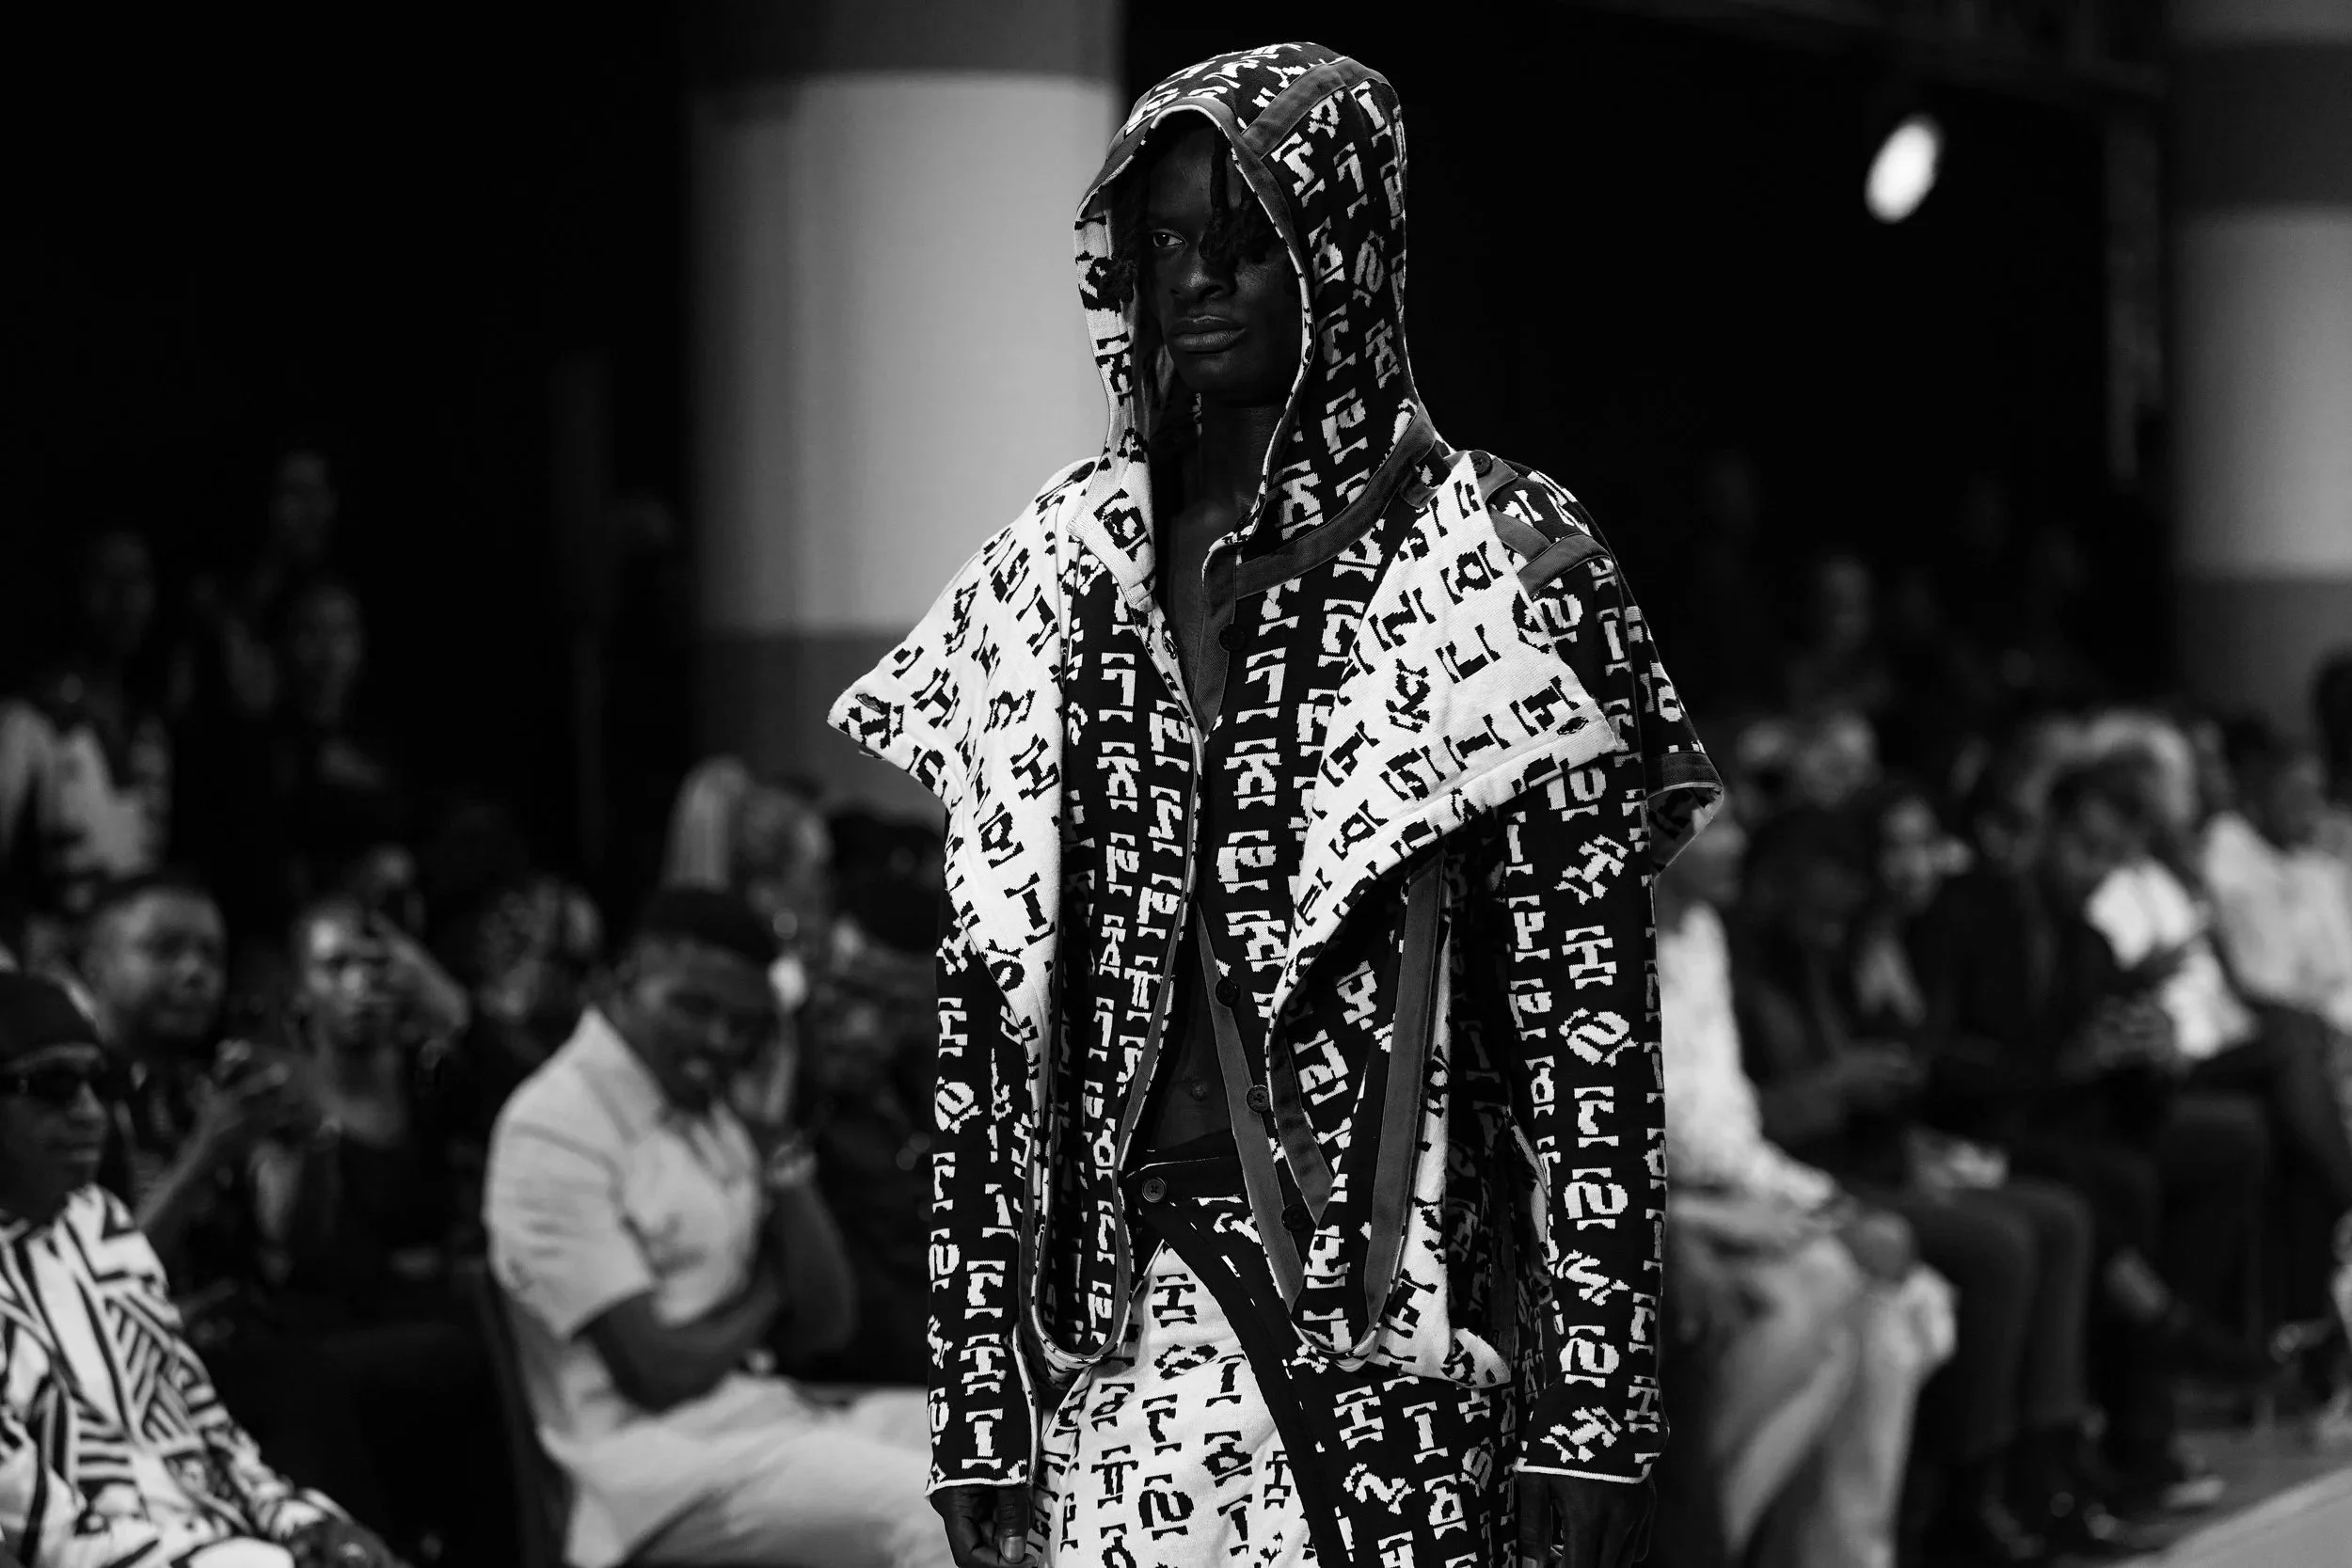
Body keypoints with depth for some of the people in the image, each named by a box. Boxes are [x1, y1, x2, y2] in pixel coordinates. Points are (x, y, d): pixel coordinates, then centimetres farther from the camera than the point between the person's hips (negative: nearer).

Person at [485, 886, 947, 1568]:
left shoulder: (716, 1111, 15)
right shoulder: (554, 1128, -11)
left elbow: (824, 1326, 13)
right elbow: (658, 1370, -16)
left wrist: (789, 1182, -2)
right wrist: (761, 1296, 3)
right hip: (656, 1449, -9)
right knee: (924, 1513, -30)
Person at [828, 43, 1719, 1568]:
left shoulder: (1491, 568, -2)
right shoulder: (1058, 578, 9)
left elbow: (1592, 1020, -5)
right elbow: (985, 1009, 9)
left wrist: (1596, 1412, -11)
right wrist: (975, 1401, 4)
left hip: (1398, 1327, -3)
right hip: (1115, 1331, 3)